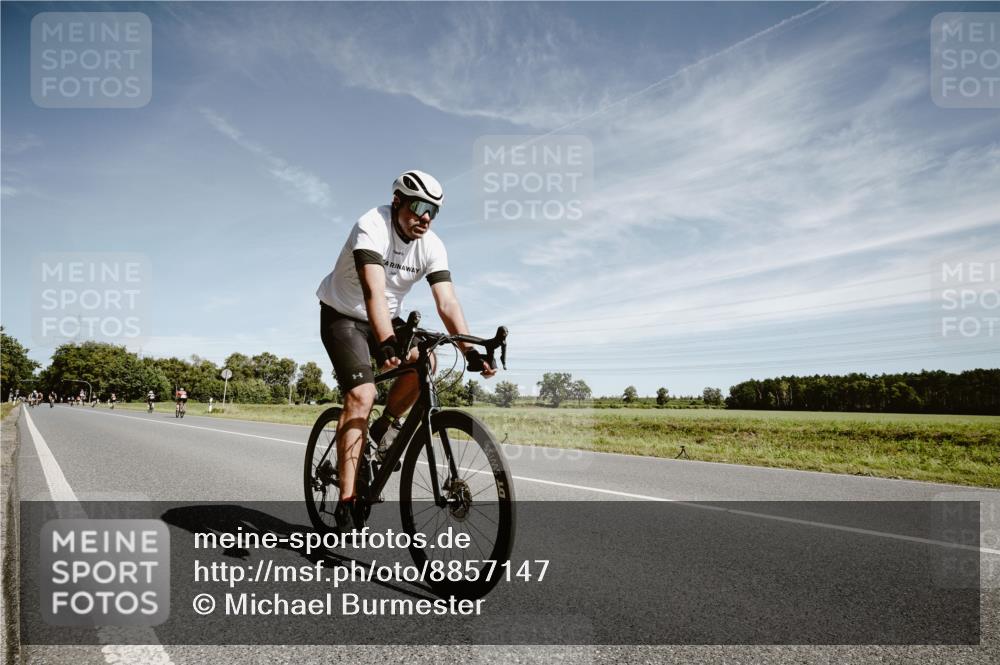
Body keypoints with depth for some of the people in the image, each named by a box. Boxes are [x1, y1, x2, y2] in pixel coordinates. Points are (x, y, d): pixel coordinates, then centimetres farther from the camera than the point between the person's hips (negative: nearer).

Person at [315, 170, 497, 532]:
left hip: (386, 318, 5)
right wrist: (386, 345, -56)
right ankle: (346, 502, -17)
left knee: (424, 360, -25)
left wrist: (470, 351, -34)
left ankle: (382, 430, 0)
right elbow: (373, 291, -43)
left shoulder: (432, 246, -13)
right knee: (361, 395, -21)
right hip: (343, 315, -5)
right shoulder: (372, 227, -28)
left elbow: (447, 303, -21)